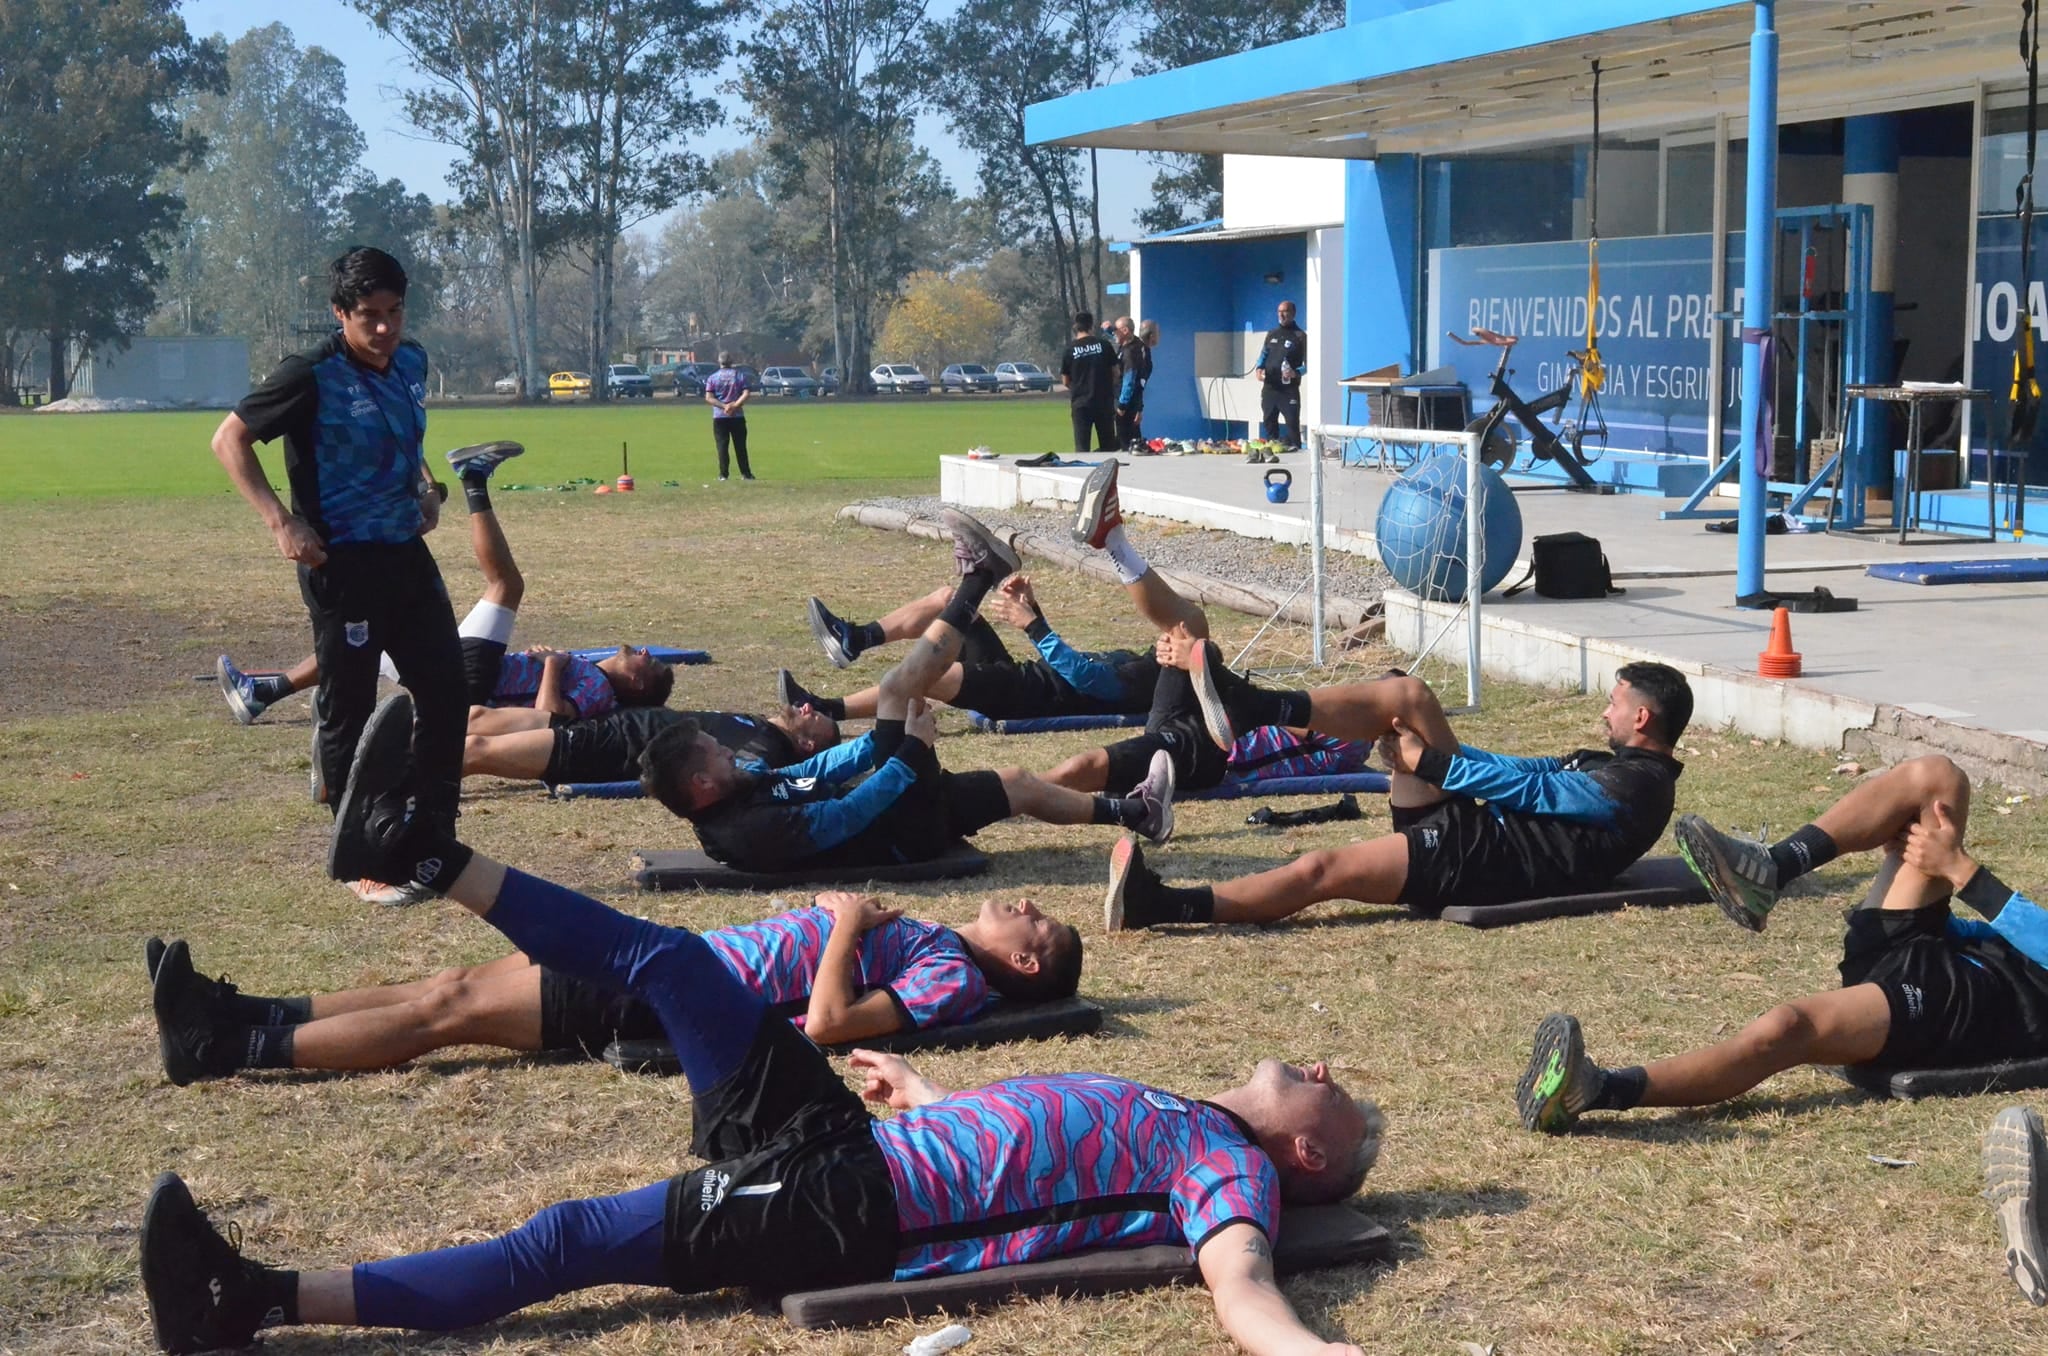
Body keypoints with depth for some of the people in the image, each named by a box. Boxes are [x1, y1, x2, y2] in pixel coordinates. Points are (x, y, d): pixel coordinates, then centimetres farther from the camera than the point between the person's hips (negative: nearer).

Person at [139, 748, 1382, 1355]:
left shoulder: (1226, 1166, -6)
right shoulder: (1183, 1124, 19)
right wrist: (918, 1090, 47)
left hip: (848, 1216, -9)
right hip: (846, 1146, 9)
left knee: (571, 1242, -17)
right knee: (667, 960, 3)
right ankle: (426, 856, 10)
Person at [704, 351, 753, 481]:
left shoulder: (712, 378, 3)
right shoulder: (740, 376, 3)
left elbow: (708, 398, -8)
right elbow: (746, 393, -10)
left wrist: (723, 406, -12)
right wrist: (735, 405, -15)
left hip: (719, 417, 0)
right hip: (738, 416, 0)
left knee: (722, 446, 2)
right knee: (740, 446, 6)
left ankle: (723, 474, -3)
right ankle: (745, 474, 7)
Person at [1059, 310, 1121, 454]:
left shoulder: (1070, 349, -3)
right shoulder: (1104, 344, -3)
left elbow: (1065, 381, 3)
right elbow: (1115, 372, 4)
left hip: (1080, 403, 0)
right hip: (1104, 401, 0)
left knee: (1081, 448, 1)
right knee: (1108, 446, 8)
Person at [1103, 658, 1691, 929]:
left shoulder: (1638, 784, -8)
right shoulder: (1607, 764, 24)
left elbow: (1530, 788, -13)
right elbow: (1531, 770, 25)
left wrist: (1425, 761, -10)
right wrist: (1431, 745, 16)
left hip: (1482, 862, -10)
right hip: (1470, 830, 10)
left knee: (1320, 869, -23)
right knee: (1407, 695, -1)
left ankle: (1166, 907, -28)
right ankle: (1255, 708, -9)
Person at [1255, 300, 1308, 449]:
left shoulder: (1300, 336, 0)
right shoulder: (1271, 334, 15)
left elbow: (1307, 364, -3)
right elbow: (1263, 355, 18)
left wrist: (1296, 372, -24)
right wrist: (1259, 368, -4)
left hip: (1289, 388, -5)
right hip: (1269, 387, 5)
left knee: (1292, 422, -9)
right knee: (1269, 421, 9)